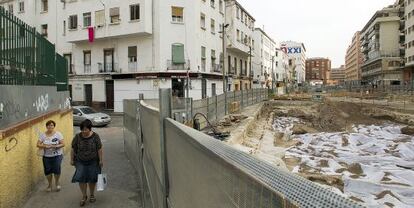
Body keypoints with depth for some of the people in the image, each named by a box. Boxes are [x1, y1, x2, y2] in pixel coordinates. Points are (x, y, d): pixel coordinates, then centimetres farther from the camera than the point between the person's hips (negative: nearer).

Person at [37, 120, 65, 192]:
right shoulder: (43, 135, 3)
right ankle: (49, 184, 30)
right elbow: (38, 144, -2)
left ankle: (57, 182, 21)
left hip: (57, 156, -2)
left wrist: (55, 146, -22)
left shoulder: (58, 134, -3)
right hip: (46, 156, 2)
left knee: (57, 170, -9)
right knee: (47, 171, 5)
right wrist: (45, 146, -20)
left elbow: (63, 144, -6)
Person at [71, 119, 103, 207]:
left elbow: (99, 149, -7)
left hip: (93, 162, -1)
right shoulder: (77, 137, -8)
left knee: (92, 179, 7)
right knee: (81, 178, -4)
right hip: (80, 162, 1)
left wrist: (100, 160, -7)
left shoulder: (95, 136, -11)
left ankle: (91, 195, 27)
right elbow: (73, 149, 1)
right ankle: (84, 196, 13)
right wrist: (72, 159, 4)